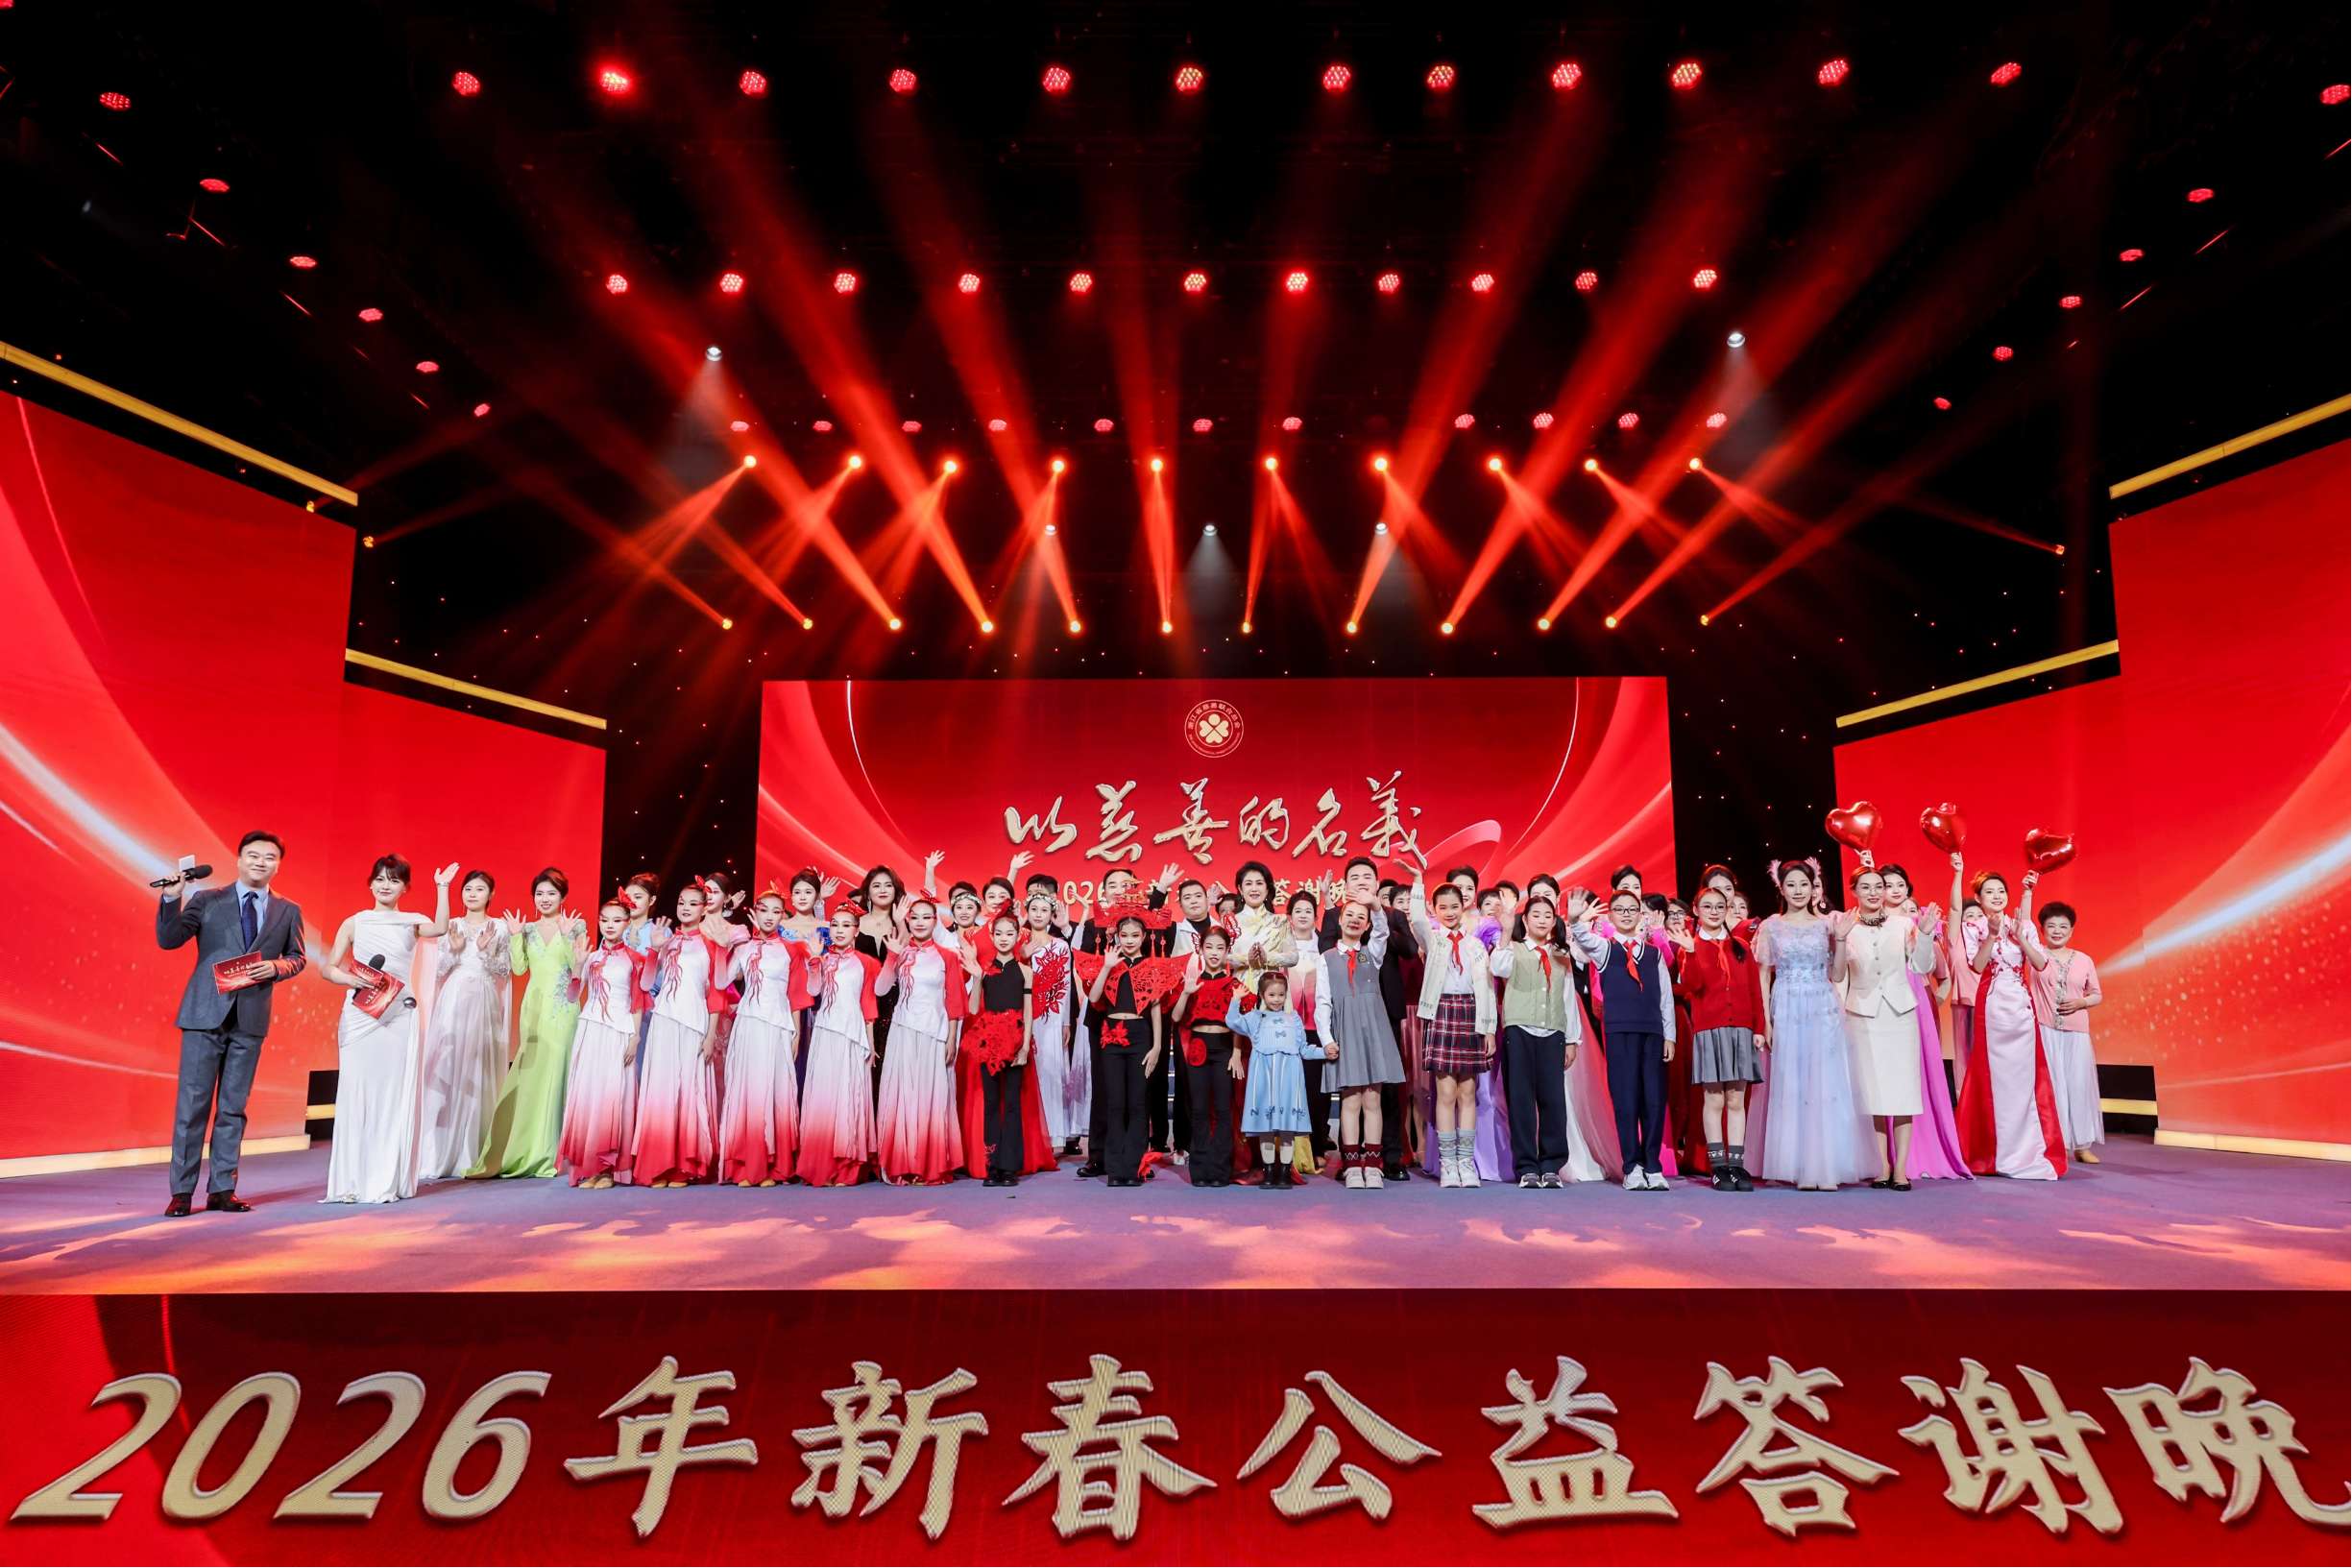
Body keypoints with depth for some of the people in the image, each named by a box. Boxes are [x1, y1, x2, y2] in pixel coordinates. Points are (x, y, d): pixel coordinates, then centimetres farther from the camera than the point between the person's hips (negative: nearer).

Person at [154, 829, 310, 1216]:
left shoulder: (288, 911, 10)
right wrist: (172, 898, -17)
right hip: (205, 1013, -2)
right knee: (192, 1103, -1)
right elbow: (168, 940, -3)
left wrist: (276, 967, -8)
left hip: (250, 1019, 2)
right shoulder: (207, 900, 4)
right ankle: (182, 1191, 6)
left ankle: (222, 1190, 13)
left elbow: (297, 958, 13)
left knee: (233, 1106, 7)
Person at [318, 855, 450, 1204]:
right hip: (359, 1015, 0)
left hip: (399, 1016, 0)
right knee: (356, 1093, 0)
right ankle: (352, 1180, 8)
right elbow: (327, 968, 7)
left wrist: (442, 888, -16)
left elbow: (440, 929, -14)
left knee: (395, 1095, 0)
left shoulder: (413, 922, 8)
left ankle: (386, 1181, 7)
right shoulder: (354, 923, 10)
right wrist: (352, 980, -12)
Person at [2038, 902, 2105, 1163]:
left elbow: (2096, 995, 15)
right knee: (2048, 1084, -2)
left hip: (2077, 1033, 2)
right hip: (2044, 1030, -2)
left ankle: (2082, 1145, 13)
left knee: (2079, 1084, 3)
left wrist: (2080, 1002, -7)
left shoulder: (2084, 960, 8)